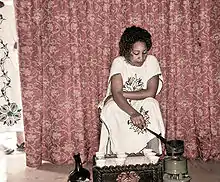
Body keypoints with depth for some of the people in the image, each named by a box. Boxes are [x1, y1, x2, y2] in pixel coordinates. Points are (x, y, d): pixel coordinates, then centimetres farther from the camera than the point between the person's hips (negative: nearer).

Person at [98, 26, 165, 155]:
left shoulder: (152, 61, -9)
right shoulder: (119, 62, -12)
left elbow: (150, 93, -18)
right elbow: (116, 94, -25)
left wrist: (123, 94, -20)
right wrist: (133, 113, -42)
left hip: (144, 106, 1)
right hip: (121, 106, -1)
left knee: (151, 104, -32)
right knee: (110, 110, -33)